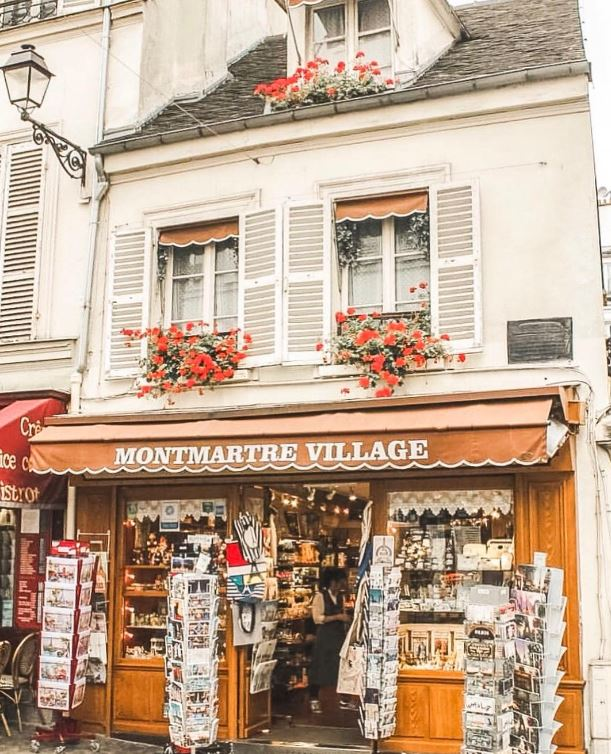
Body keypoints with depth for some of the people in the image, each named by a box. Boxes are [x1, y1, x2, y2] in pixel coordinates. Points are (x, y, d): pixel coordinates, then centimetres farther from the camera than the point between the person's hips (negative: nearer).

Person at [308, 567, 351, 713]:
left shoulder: (340, 597, 12)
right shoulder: (320, 596, -8)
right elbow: (317, 618, -17)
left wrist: (346, 619, 2)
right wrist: (337, 617, -20)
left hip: (339, 636, 6)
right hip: (324, 637, -6)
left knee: (340, 667, 5)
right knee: (320, 668, -1)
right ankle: (314, 700, 10)